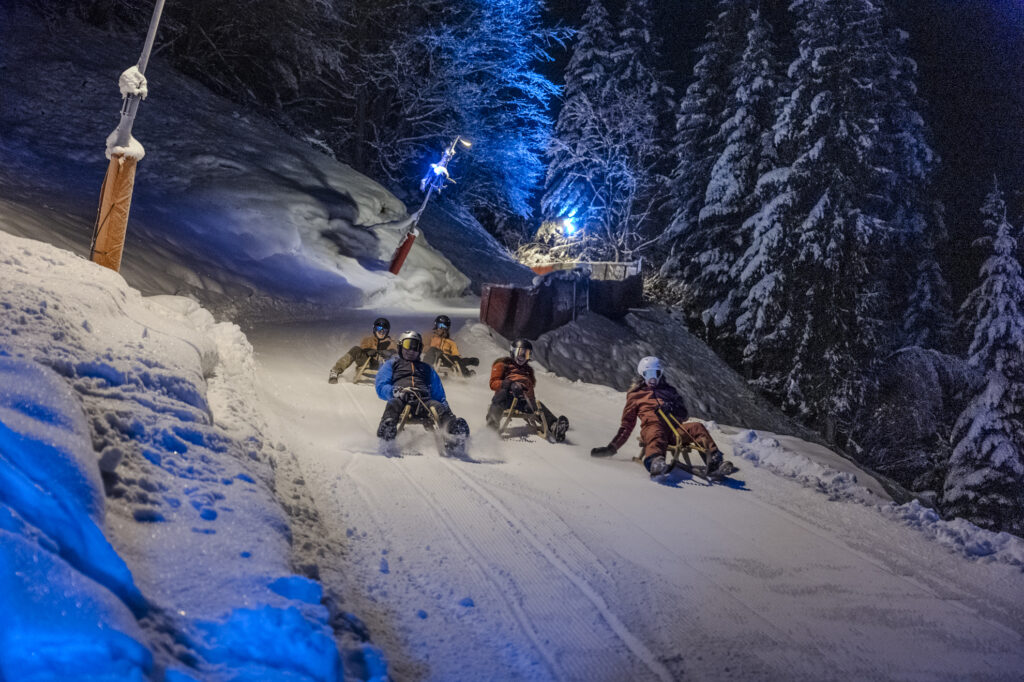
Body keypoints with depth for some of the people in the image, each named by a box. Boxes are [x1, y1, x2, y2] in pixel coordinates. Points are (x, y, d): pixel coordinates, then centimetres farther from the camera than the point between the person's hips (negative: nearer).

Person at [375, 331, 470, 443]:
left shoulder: (427, 369, 38)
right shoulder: (391, 364, 30)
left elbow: (438, 394, 30)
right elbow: (381, 387, 12)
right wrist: (397, 392, -11)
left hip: (423, 400, 2)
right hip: (400, 399, -2)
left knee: (437, 405, -34)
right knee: (394, 404, -39)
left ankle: (453, 427, -63)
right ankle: (386, 429, -69)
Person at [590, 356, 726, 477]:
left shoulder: (669, 390, 34)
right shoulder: (635, 395, 30)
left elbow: (683, 415, 23)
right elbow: (627, 424, 28)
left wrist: (672, 408, -1)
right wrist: (613, 447, 17)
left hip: (674, 427, 3)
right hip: (653, 426, -3)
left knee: (697, 427, -28)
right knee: (656, 437, -41)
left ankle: (713, 459, -50)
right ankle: (655, 462, -74)